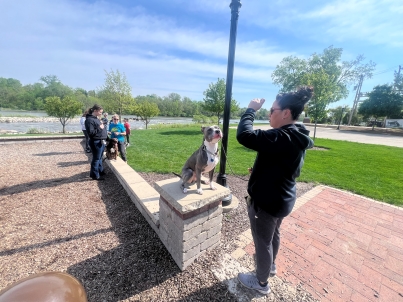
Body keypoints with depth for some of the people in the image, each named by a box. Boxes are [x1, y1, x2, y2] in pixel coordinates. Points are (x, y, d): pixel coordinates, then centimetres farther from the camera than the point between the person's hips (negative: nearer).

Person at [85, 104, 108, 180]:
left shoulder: (96, 119, 15)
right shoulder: (89, 120, -15)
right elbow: (90, 132, -22)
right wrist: (99, 128, -18)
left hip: (101, 141, 9)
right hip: (96, 142, -9)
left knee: (100, 158, 20)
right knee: (96, 158, 1)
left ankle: (100, 171, 35)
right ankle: (95, 175, 13)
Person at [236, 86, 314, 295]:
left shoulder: (281, 137, -30)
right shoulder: (298, 137, 2)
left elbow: (244, 136, -34)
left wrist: (251, 110, -19)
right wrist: (259, 168, 9)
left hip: (266, 201, -9)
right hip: (282, 199, 9)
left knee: (263, 241, 14)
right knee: (273, 234, 30)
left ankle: (261, 283, 40)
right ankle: (270, 264, 57)